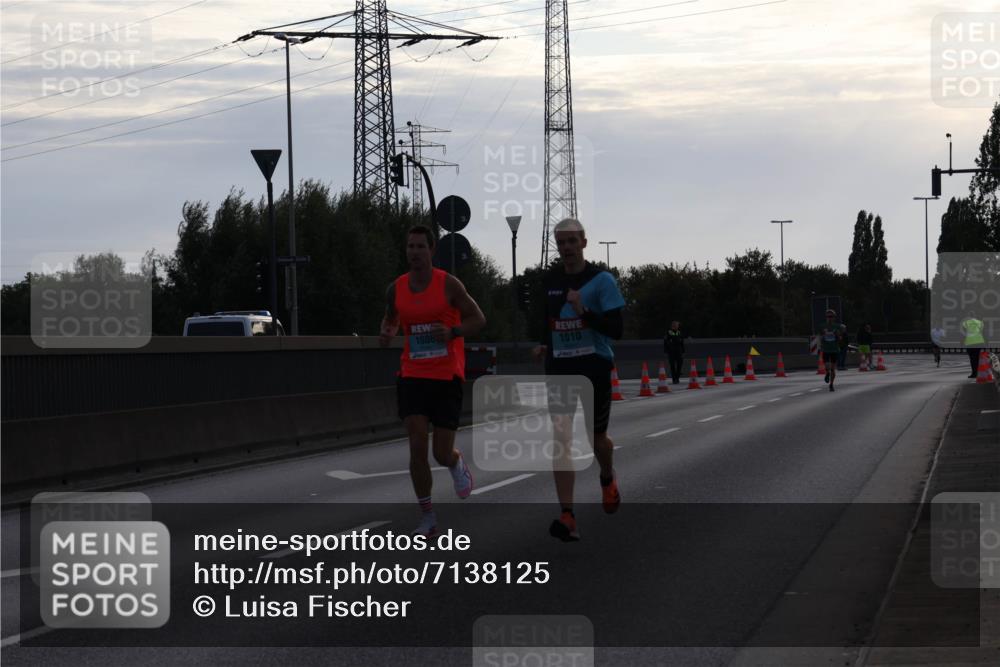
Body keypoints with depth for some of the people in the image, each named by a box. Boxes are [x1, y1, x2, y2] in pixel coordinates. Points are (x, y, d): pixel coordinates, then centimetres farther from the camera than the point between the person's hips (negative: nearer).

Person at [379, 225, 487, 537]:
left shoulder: (448, 284, -7)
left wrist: (452, 332, -21)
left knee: (442, 453, -1)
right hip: (412, 375, 2)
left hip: (447, 377, -2)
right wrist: (386, 334, -2)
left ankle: (457, 463, 39)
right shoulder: (396, 288, 4)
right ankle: (427, 517, 1)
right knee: (417, 446, -10)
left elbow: (478, 319, -2)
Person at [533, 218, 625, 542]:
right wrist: (544, 345, 9)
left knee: (597, 438, 9)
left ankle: (608, 479, 45)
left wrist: (583, 311, -27)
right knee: (560, 439, -10)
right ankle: (567, 516, -13)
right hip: (559, 367, 3)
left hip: (594, 367, -3)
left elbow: (617, 330, -15)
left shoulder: (601, 280, -8)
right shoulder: (548, 281, 7)